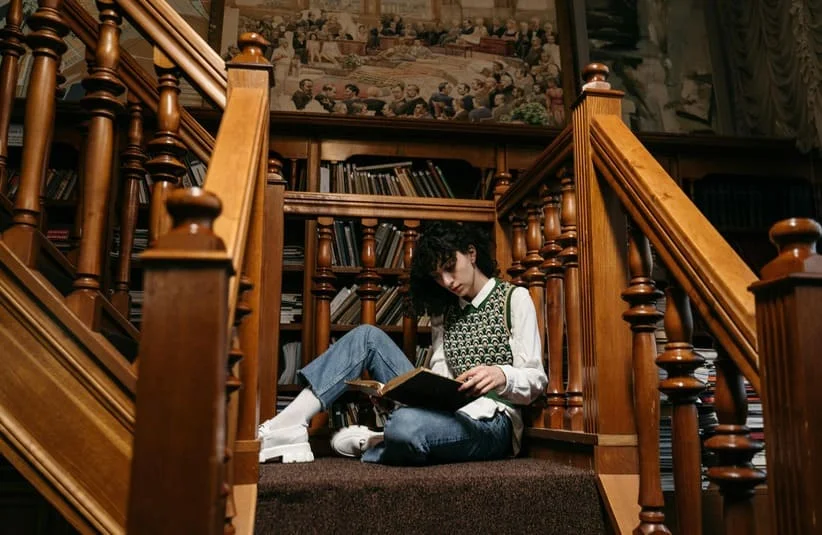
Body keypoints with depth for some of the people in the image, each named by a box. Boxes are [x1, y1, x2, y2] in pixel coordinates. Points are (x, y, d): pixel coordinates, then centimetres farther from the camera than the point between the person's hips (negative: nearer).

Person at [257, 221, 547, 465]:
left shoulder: (514, 298, 1)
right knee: (368, 336, -3)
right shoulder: (444, 310, 18)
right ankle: (289, 425, -13)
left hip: (492, 422, -6)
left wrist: (502, 376, -28)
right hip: (447, 413, 6)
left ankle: (370, 442, -5)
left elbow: (536, 380, -5)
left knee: (405, 424, -39)